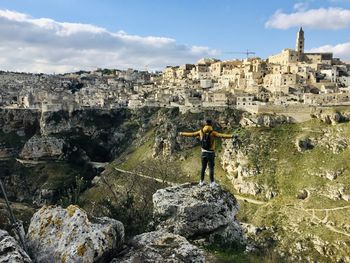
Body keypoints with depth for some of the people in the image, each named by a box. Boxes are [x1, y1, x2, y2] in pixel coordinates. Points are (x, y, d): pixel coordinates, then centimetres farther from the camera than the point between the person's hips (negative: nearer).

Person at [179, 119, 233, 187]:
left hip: (204, 152, 4)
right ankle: (212, 182, 5)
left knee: (203, 167, 15)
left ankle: (201, 181, 21)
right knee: (211, 168, 1)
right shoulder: (212, 132, -13)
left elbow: (192, 134, 9)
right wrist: (231, 136, -27)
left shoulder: (201, 131, 0)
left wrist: (182, 134, 21)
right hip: (210, 153, -4)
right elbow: (221, 135, -25)